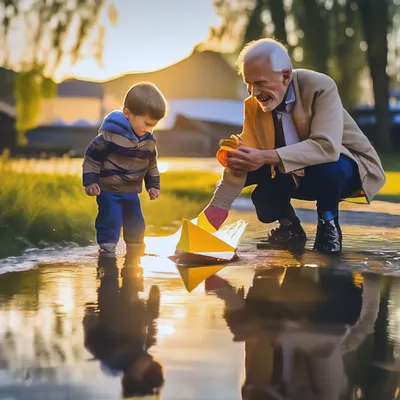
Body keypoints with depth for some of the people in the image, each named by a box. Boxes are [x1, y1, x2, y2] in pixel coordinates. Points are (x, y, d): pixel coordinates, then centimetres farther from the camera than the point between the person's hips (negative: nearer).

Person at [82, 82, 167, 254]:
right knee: (111, 221, -9)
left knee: (136, 224, 14)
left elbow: (151, 164, 16)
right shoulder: (111, 133, -22)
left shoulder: (149, 140, 0)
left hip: (131, 191, 7)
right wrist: (90, 181, -16)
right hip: (109, 190, -7)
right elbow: (92, 156, -16)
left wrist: (153, 185, 15)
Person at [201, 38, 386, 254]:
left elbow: (327, 147, -41)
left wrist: (266, 157, -47)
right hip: (298, 175, 5)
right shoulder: (253, 105, -10)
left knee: (326, 166, -37)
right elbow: (242, 161, -10)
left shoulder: (321, 88, -28)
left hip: (343, 165, -5)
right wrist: (217, 207, -22)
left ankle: (328, 225, -9)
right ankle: (290, 227, 15)